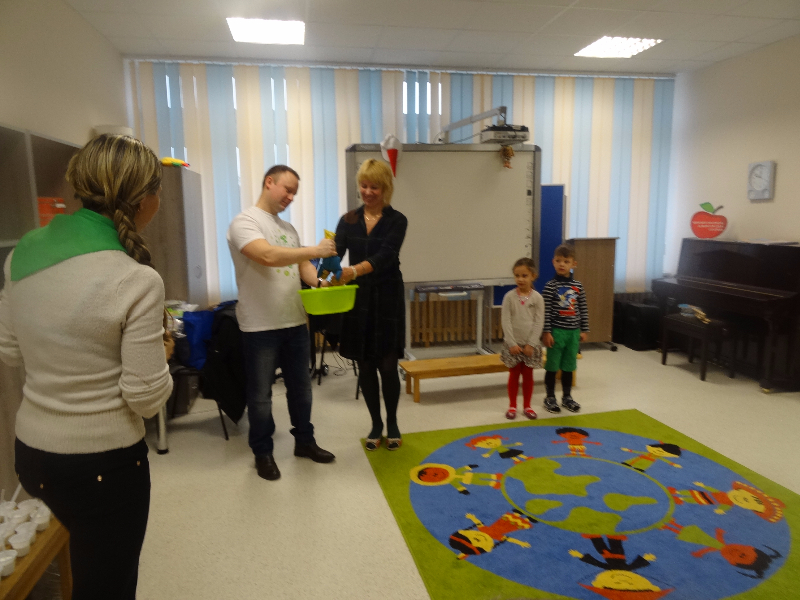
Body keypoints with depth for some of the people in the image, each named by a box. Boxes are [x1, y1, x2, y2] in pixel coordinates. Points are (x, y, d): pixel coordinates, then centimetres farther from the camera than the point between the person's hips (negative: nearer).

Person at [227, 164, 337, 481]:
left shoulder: (288, 228, 14)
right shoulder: (244, 222, -11)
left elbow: (302, 266, 13)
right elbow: (268, 256, -28)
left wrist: (319, 282, -9)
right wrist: (314, 250, -24)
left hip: (295, 322, 7)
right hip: (260, 327, -7)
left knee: (300, 386, 17)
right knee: (260, 394, 7)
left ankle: (304, 441, 33)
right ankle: (263, 453, 24)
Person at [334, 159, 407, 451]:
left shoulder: (396, 220, -4)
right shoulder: (348, 220, 5)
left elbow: (385, 256, -21)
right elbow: (335, 252, -8)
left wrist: (355, 271, -38)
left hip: (387, 299, -3)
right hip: (357, 300, 3)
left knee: (387, 366, 1)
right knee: (365, 366, 9)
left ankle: (392, 424, 24)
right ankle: (376, 424, 27)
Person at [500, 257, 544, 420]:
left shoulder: (537, 298, -5)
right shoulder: (509, 296, -7)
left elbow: (539, 322, -6)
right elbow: (506, 321, -9)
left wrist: (531, 344, -11)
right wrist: (512, 343, -13)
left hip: (530, 344, 1)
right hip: (513, 343, 0)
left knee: (528, 375, 11)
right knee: (514, 375, 10)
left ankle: (527, 406, 25)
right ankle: (512, 406, 22)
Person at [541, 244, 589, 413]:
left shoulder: (578, 286, 3)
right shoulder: (550, 286, -9)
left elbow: (583, 309, 8)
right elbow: (545, 311, -10)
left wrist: (584, 330, 8)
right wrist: (546, 332, -13)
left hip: (573, 332, 4)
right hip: (556, 331, -4)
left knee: (568, 367, 15)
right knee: (552, 367, 6)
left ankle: (567, 397, 29)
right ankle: (550, 397, 19)